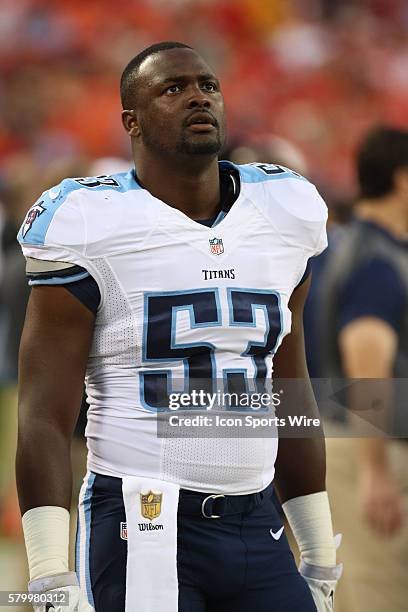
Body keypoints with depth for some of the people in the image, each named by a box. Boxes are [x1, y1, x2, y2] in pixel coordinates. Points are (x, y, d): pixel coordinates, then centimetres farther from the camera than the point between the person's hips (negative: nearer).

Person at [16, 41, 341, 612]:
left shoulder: (283, 217, 10)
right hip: (140, 525, -5)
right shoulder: (94, 227, -6)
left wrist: (321, 557, 18)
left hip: (255, 523, 5)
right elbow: (45, 420, -9)